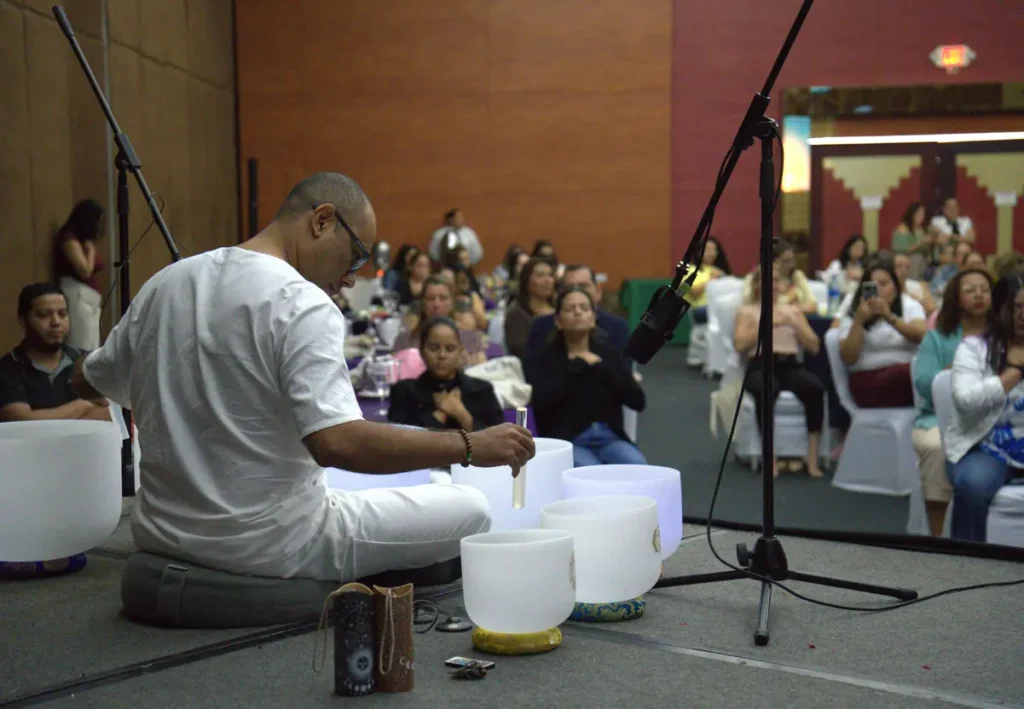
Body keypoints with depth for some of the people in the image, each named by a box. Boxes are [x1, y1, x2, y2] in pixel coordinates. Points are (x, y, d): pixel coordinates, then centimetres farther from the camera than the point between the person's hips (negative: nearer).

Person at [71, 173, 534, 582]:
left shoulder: (162, 284, 5)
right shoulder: (301, 305, -18)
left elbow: (87, 383, 19)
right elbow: (336, 442, -30)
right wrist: (470, 447, -23)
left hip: (162, 537, 8)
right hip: (266, 549, -8)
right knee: (470, 510, 2)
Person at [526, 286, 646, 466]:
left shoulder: (609, 354, 16)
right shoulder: (543, 359, 6)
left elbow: (637, 400, 4)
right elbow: (541, 401, -14)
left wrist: (600, 367, -4)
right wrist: (576, 366, -5)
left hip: (609, 438, 3)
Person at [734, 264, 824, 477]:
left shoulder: (794, 310, 24)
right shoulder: (747, 311, 16)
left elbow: (814, 347, 13)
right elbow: (740, 345, -2)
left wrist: (794, 324, -2)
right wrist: (766, 324, -9)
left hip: (791, 366, 3)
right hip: (760, 366, -2)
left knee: (814, 387, -34)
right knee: (766, 389, -41)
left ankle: (812, 457, -31)